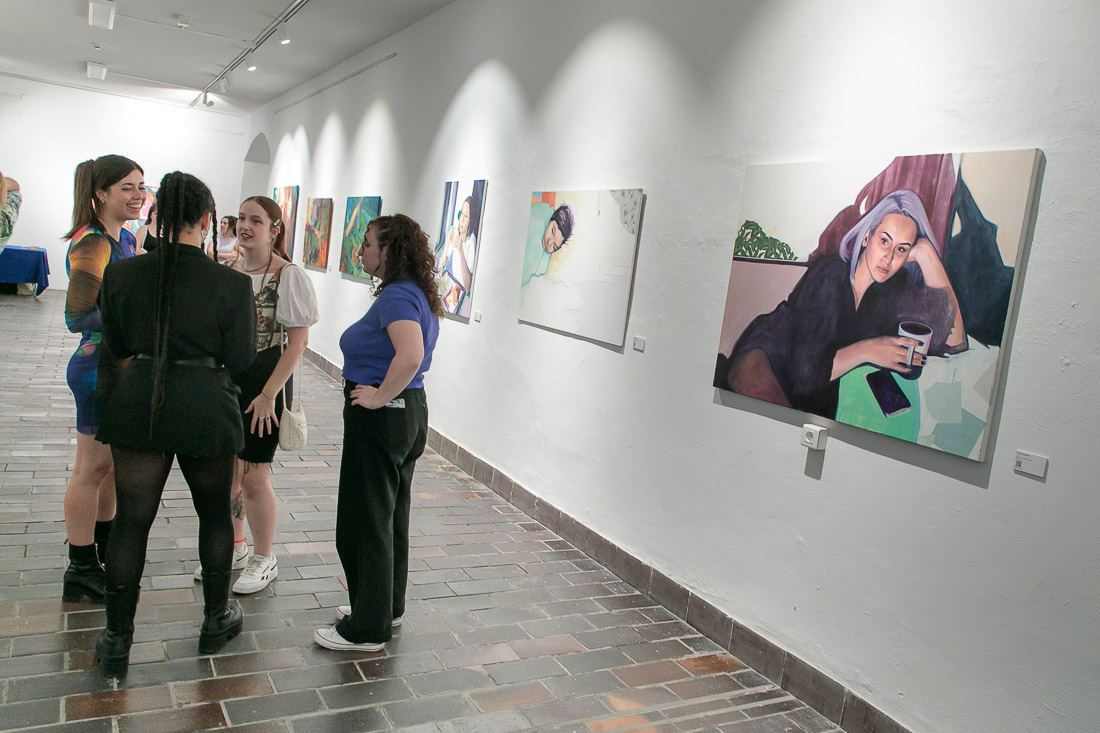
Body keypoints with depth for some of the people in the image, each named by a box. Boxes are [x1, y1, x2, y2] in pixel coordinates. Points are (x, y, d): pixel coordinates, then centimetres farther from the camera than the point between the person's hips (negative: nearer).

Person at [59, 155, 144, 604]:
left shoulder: (126, 239, 10)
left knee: (112, 462, 20)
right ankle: (81, 571, 15)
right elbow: (76, 317, -23)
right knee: (91, 469, 2)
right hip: (98, 368, -9)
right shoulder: (92, 244, -18)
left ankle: (103, 546, 37)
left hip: (123, 364, 9)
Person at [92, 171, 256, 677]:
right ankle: (215, 621, 31)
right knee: (214, 514, 18)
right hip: (206, 411, -2)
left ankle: (117, 641, 21)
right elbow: (241, 361, -6)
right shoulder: (232, 284, -12)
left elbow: (115, 346, 8)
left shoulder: (121, 274, -4)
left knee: (131, 522, 11)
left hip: (137, 407, 2)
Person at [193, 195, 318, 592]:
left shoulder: (289, 276, -12)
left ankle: (264, 560, 19)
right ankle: (234, 548, 34)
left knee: (254, 478, -1)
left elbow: (297, 341, -15)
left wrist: (268, 395, -17)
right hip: (225, 381, 6)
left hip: (265, 384, -6)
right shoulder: (227, 270, 7)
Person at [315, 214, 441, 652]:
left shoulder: (396, 295, -19)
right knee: (391, 518, 19)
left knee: (365, 521, 2)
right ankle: (387, 608, 34)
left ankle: (367, 630, 15)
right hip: (411, 411, 10)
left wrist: (380, 396, -23)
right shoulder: (418, 294, 11)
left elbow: (410, 355, -36)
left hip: (380, 417, -10)